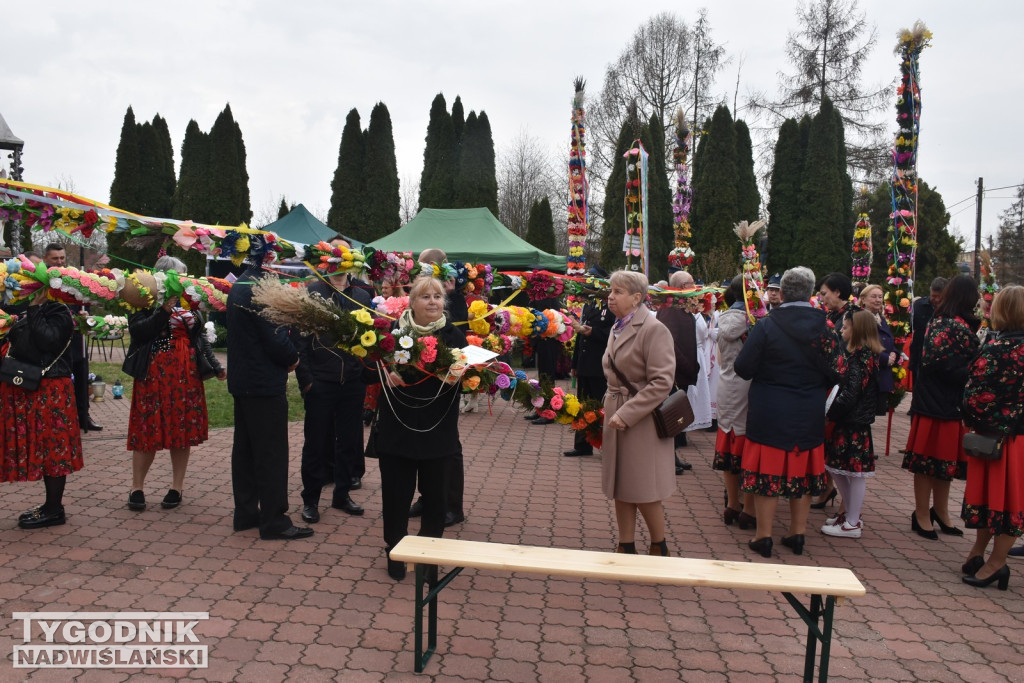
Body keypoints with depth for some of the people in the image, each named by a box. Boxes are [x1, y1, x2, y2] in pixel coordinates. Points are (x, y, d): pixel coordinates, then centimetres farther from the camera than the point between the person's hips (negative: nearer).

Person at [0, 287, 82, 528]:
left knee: (52, 445, -2)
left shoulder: (59, 313, -8)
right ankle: (51, 504, 22)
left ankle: (54, 510, 7)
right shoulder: (24, 314, 14)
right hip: (26, 389, 8)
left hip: (51, 390, -8)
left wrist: (35, 309, -18)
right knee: (39, 447, 12)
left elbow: (47, 340, -24)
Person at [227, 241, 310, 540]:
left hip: (242, 379, 10)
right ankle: (274, 521, 5)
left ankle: (245, 512, 25)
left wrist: (285, 356, 8)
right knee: (271, 453, -2)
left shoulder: (238, 287, 12)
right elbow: (275, 338, -22)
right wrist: (292, 358, -3)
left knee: (245, 448, 15)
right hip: (265, 383, -10)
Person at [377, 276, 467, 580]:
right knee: (395, 493, 7)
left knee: (434, 495, 10)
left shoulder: (454, 335, -1)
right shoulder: (393, 331, -3)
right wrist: (386, 377, -20)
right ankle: (394, 552, 28)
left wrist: (456, 377, -19)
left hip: (438, 432, 1)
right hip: (396, 429, 0)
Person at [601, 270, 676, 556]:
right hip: (616, 416, 8)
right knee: (619, 489, 13)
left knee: (644, 492, 3)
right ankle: (626, 547, 26)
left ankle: (659, 549, 23)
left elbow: (661, 382, -21)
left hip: (642, 420, -8)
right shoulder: (617, 328, 11)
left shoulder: (653, 329, -16)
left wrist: (626, 414, -22)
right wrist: (611, 408, 11)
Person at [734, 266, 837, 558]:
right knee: (802, 469, 14)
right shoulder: (824, 327, -3)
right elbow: (833, 372, 4)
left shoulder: (766, 326, -15)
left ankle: (763, 536, 13)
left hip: (769, 413, -3)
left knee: (768, 470, 5)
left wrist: (736, 363, 7)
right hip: (810, 414, 4)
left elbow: (743, 367, -14)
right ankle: (798, 534, 25)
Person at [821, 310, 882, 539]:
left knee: (855, 472, 0)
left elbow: (851, 393, -21)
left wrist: (830, 412, -14)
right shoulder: (869, 355, 13)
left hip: (853, 423, -9)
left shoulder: (859, 357, -16)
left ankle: (852, 524, 10)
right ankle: (851, 514, 28)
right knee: (836, 468, 17)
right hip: (849, 420, 9)